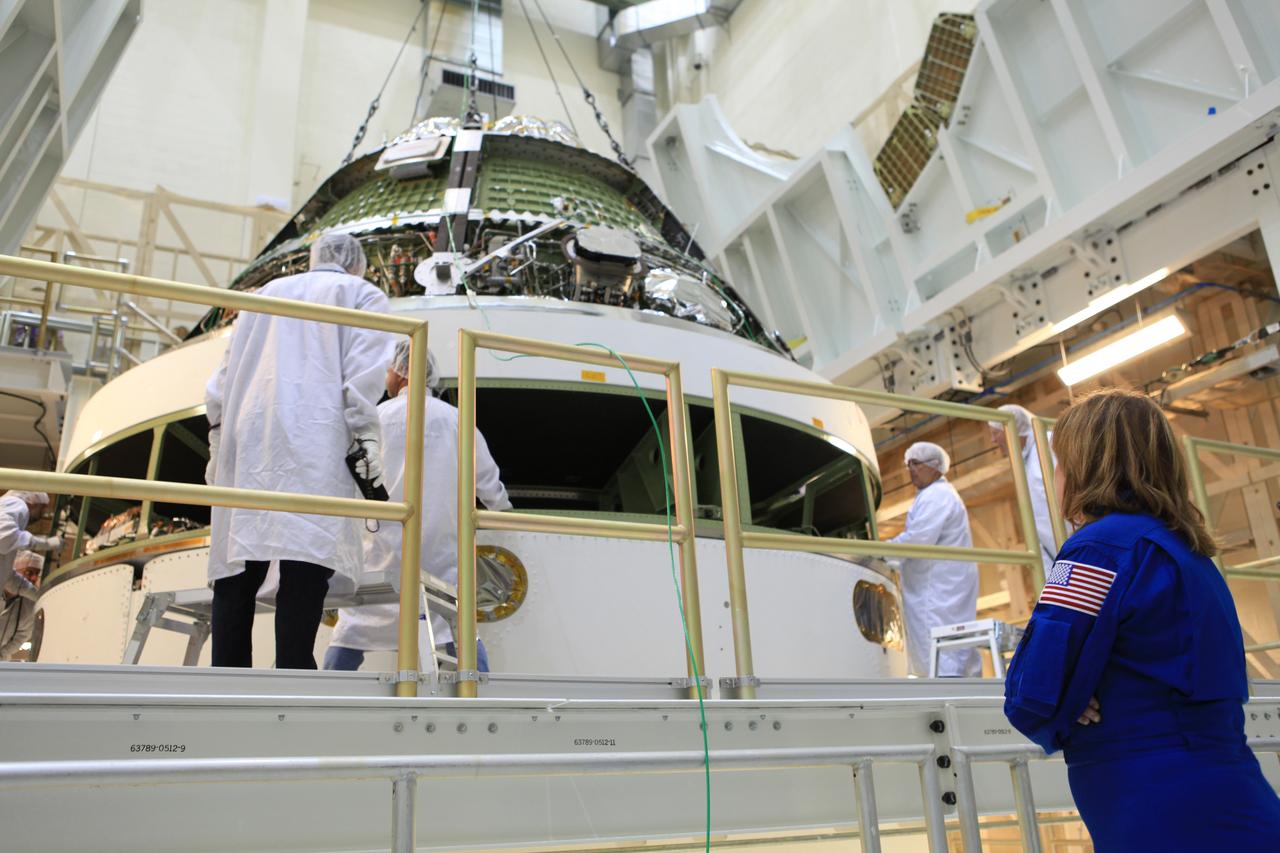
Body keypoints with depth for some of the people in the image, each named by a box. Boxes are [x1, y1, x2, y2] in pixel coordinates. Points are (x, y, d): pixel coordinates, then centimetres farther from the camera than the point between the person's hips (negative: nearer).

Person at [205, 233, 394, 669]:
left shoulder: (268, 292, 28)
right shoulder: (362, 294, 14)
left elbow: (225, 373, 20)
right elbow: (361, 373, -3)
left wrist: (218, 441, 20)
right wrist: (366, 441, -7)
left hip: (245, 438, 5)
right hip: (312, 441, -5)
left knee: (237, 571, 3)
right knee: (306, 561, -12)